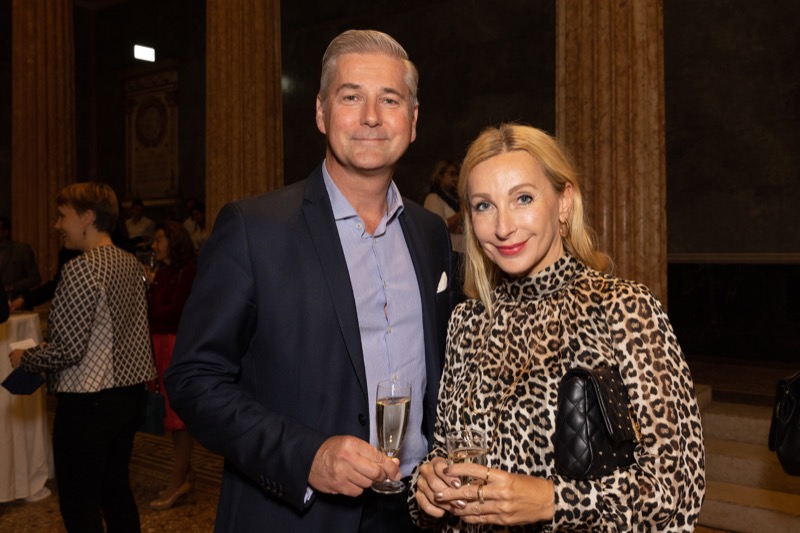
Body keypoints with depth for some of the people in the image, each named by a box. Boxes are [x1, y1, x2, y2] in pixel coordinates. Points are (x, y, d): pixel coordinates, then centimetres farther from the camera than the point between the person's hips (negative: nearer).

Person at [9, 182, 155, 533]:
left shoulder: (81, 269, -18)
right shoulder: (132, 265, 7)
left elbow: (68, 349, -20)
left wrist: (25, 359, -2)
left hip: (88, 401, -8)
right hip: (129, 390, 8)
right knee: (117, 491, 20)